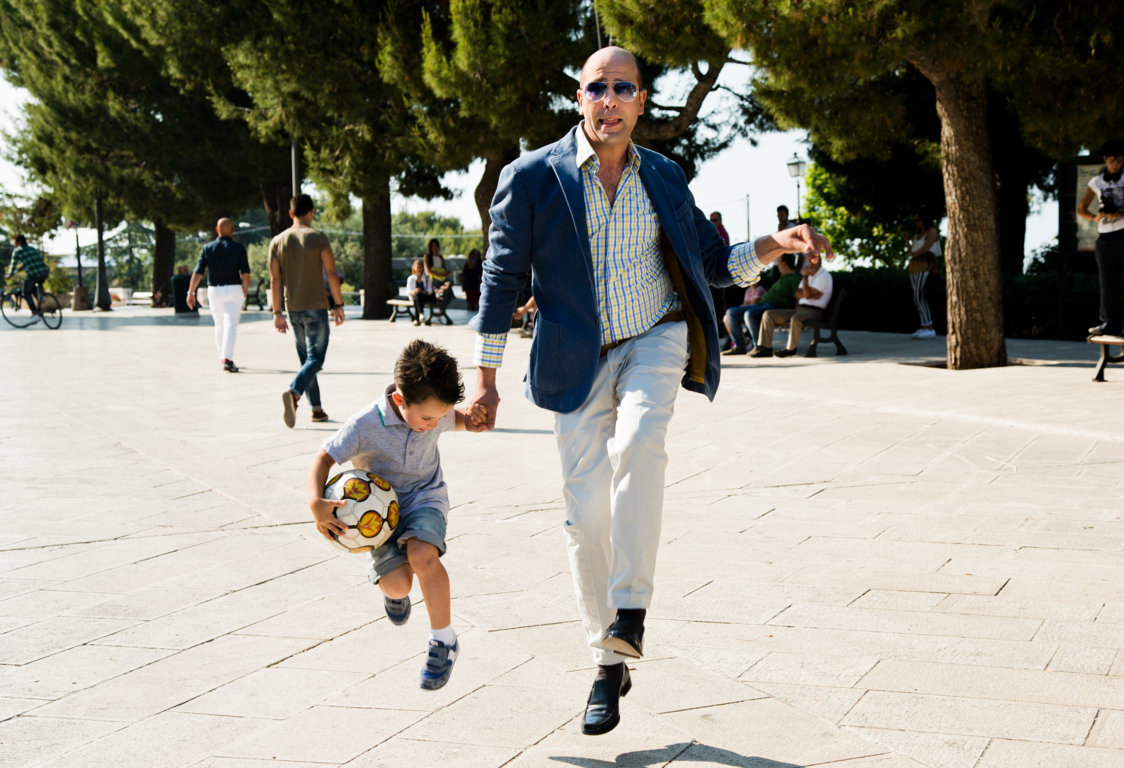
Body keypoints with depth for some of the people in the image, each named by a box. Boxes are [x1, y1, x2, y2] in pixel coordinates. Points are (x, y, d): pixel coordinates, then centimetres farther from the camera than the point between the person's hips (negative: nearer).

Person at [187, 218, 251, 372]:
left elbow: (198, 272, -3)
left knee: (219, 325, 17)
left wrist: (191, 292, -1)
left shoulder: (207, 248, 3)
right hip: (234, 289, -3)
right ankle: (227, 359, -21)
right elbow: (245, 273, -7)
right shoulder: (239, 248, -2)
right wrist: (245, 292, 4)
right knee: (231, 324, -7)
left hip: (214, 290, 3)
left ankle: (222, 357, 26)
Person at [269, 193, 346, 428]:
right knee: (315, 359, -5)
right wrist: (338, 305, -2)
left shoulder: (277, 242, 4)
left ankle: (317, 409, 16)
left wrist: (277, 313, 8)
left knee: (306, 359, 14)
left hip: (293, 310, 5)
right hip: (316, 307, -5)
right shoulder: (318, 237, -7)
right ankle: (293, 392, -29)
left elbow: (275, 280, 4)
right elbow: (331, 274, -9)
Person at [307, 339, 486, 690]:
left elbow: (453, 418, 15)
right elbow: (325, 457, -15)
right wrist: (316, 503, -31)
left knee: (423, 555, -30)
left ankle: (444, 640, -11)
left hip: (425, 497, 1)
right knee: (395, 582, -18)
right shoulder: (366, 425, -24)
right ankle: (395, 591, 26)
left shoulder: (433, 412, -10)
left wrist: (468, 419, -9)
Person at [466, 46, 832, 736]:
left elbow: (714, 264, 13)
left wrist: (777, 245, -6)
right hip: (578, 360, 0)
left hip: (654, 341, 1)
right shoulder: (533, 177, -3)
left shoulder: (665, 178, 5)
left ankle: (631, 609, -25)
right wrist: (486, 379, -1)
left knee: (637, 442, -32)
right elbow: (503, 278, 0)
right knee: (587, 516, -2)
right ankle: (610, 664, 14)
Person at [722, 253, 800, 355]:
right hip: (761, 304, 11)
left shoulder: (795, 278, -3)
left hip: (775, 306, -11)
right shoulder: (782, 277, 29)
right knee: (731, 312, 5)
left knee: (749, 314, -39)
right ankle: (739, 346, -1)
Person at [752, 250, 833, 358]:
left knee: (795, 318, -42)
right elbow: (797, 293, 13)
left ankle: (791, 348, -23)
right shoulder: (809, 275, 26)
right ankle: (765, 347, -11)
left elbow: (807, 295, -13)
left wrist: (805, 277, -8)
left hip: (814, 311, -8)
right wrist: (811, 294, -5)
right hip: (799, 309, 9)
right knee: (768, 314, -5)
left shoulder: (824, 276, -4)